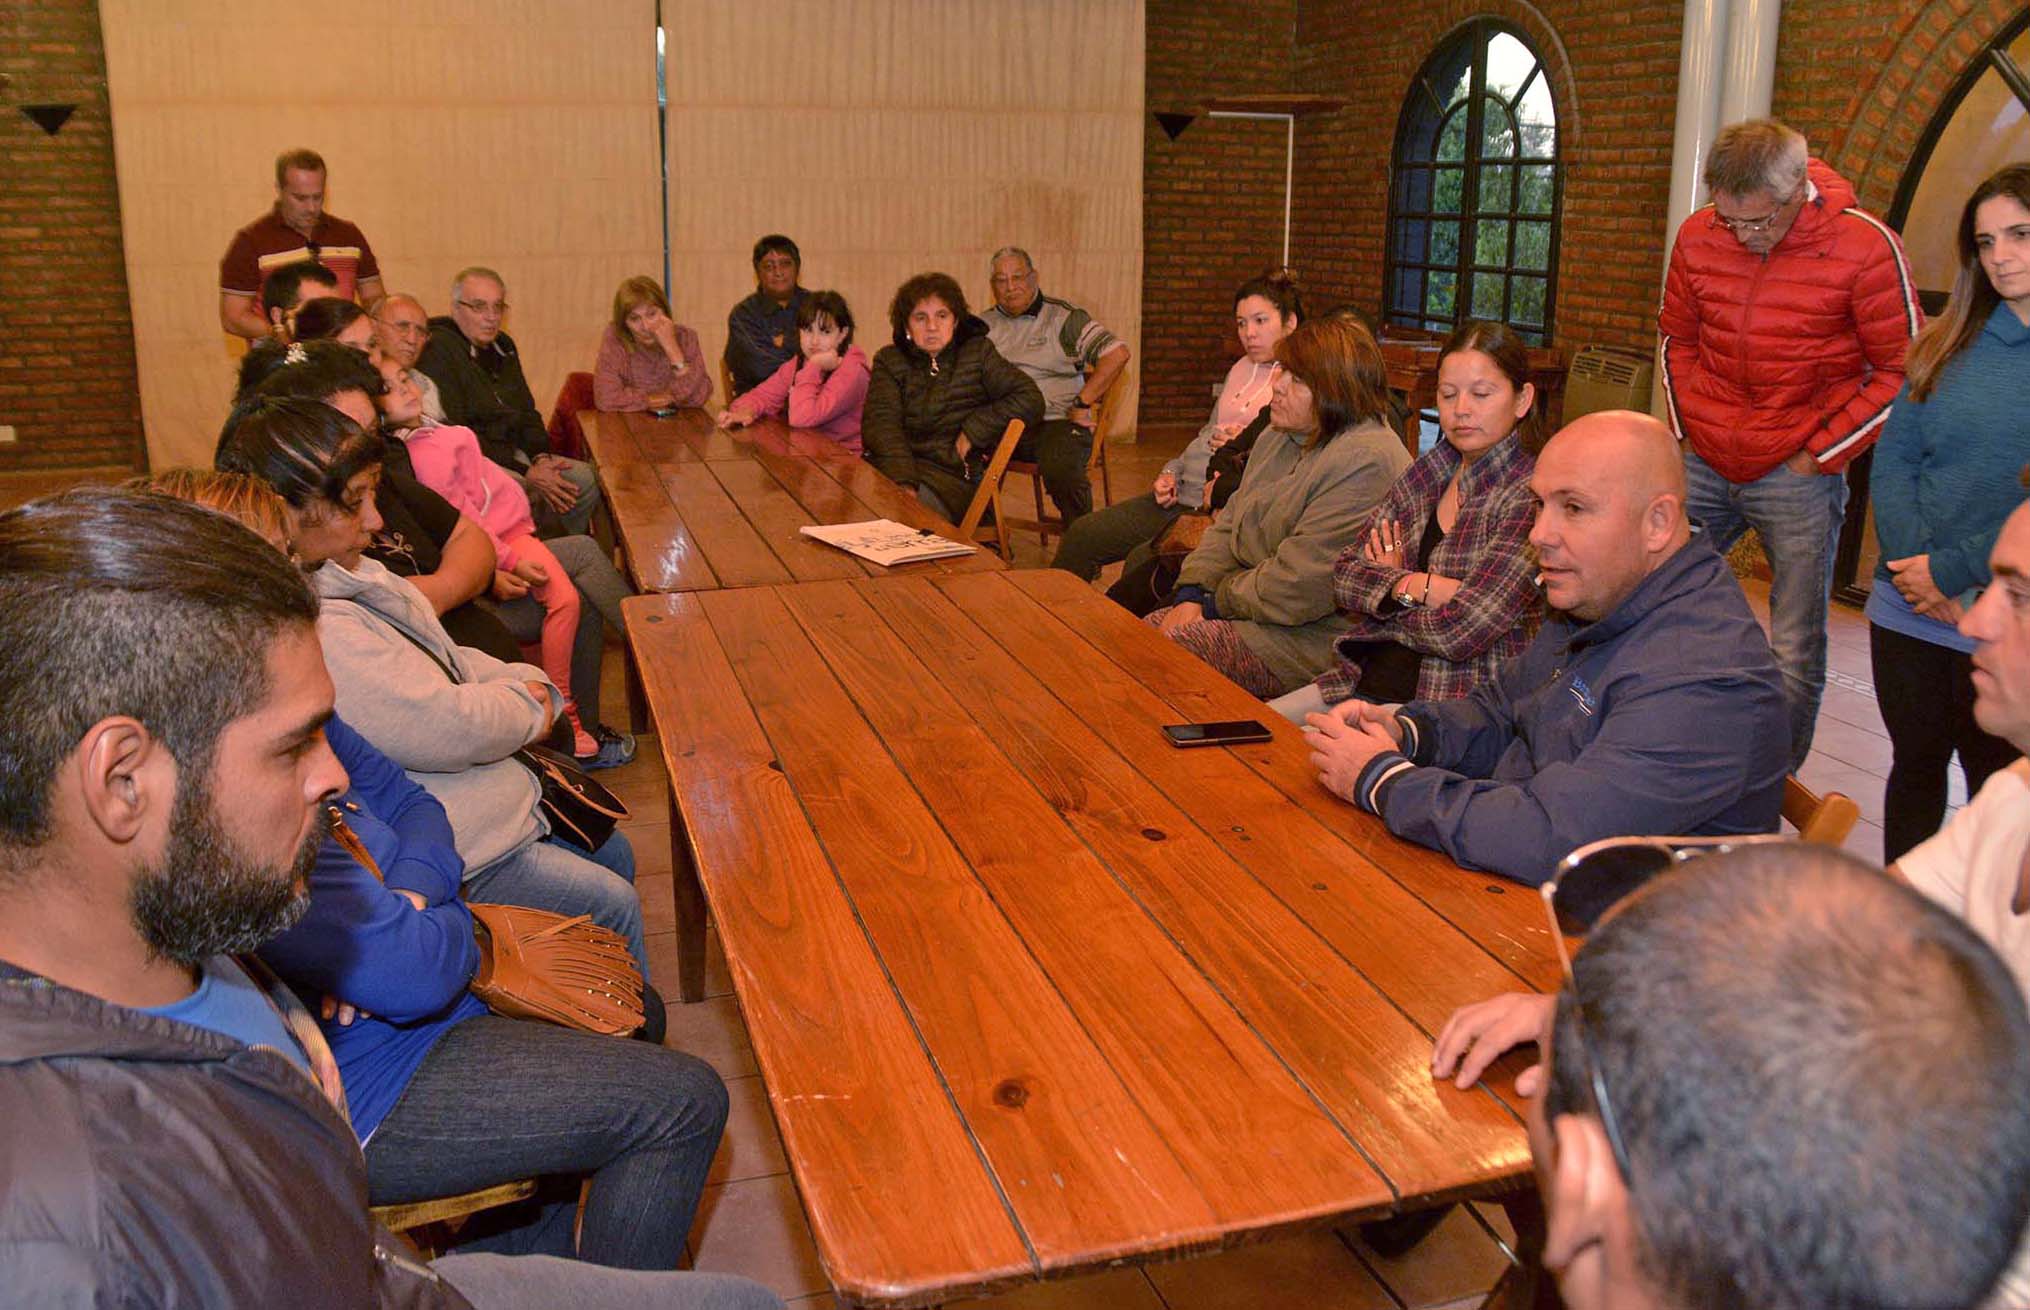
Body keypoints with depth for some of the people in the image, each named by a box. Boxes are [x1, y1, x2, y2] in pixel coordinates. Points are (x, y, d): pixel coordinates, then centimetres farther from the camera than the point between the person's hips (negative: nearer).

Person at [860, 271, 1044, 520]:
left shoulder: (978, 352, 14)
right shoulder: (889, 361, 14)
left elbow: (1030, 399, 4)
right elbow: (880, 422, -3)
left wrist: (973, 431, -5)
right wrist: (902, 481, -21)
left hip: (956, 476, -1)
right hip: (899, 467, 1)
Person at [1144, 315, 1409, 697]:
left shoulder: (1365, 464, -22)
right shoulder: (1279, 437, 12)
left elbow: (1299, 586, -25)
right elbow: (1229, 525, 15)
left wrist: (1218, 600, -10)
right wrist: (1191, 596, -2)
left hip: (1315, 641, -9)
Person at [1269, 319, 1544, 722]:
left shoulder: (1531, 495, -13)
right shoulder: (1429, 470, 9)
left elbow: (1461, 631, -20)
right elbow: (1345, 577, 5)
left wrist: (1385, 588, -3)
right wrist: (1418, 587, -13)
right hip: (1365, 681, 7)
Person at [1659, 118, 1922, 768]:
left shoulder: (1865, 246, -12)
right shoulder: (1697, 237, 0)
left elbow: (1903, 371, -4)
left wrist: (1820, 454, -7)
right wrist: (1688, 430, 8)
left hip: (1796, 473, -4)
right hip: (1703, 466, 4)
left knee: (1794, 655, 1)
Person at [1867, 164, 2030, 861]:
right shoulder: (1946, 346, 8)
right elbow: (1892, 462, 4)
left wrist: (1955, 571, -15)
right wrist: (1916, 567, -10)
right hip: (1909, 614, 4)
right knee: (1915, 765, 15)